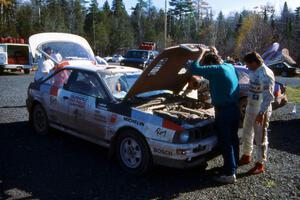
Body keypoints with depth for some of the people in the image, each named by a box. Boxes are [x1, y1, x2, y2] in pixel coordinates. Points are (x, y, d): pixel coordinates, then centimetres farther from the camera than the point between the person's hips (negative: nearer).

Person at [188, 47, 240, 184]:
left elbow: (194, 69, -20)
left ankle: (230, 174, 5)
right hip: (235, 108, 9)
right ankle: (233, 166, 33)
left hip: (224, 111, -9)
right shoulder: (230, 67, 9)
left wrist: (202, 54, -8)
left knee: (225, 142, -2)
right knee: (233, 139, 19)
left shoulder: (216, 70, -17)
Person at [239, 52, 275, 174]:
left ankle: (260, 165, 15)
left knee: (260, 137, 3)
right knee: (247, 134, 19)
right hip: (250, 107, 9)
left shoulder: (266, 75, -23)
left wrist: (261, 113, -25)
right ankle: (246, 156, 37)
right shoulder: (253, 71, 5)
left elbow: (269, 97, -24)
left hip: (261, 110, -9)